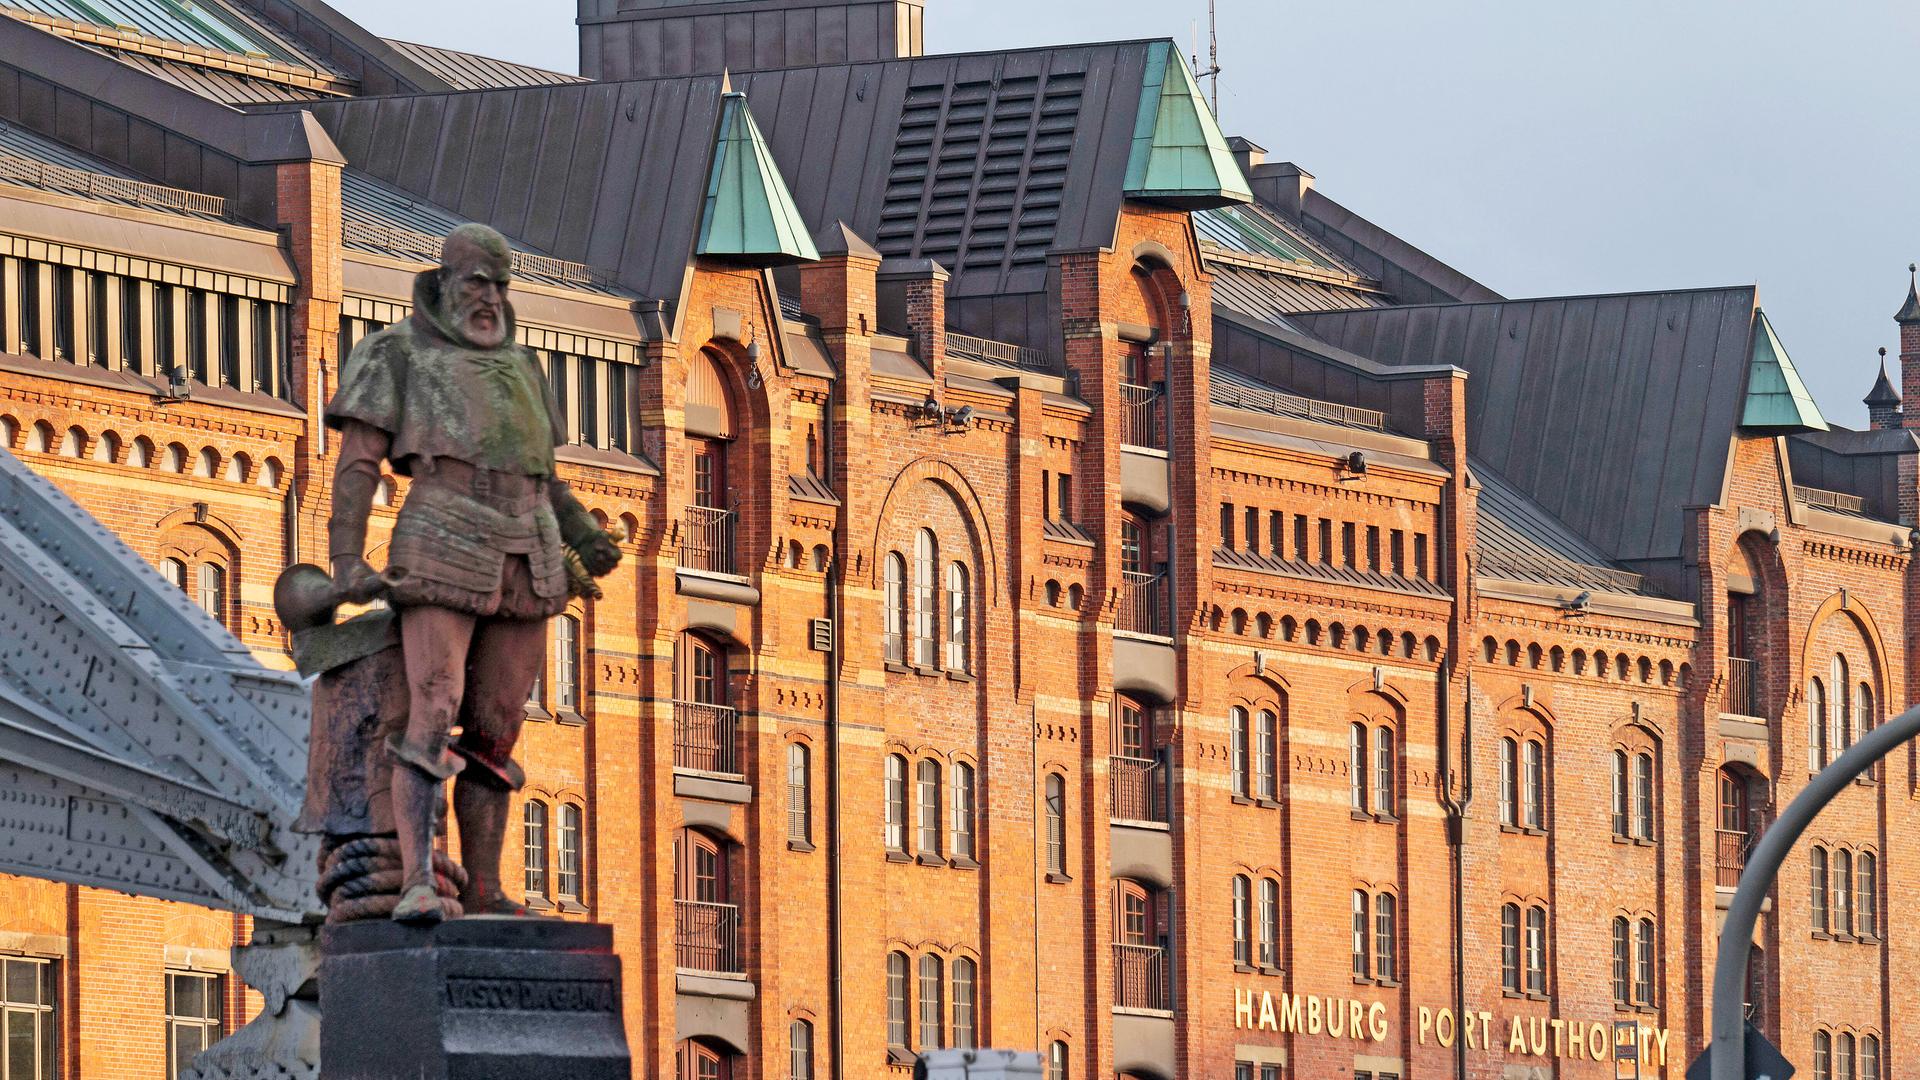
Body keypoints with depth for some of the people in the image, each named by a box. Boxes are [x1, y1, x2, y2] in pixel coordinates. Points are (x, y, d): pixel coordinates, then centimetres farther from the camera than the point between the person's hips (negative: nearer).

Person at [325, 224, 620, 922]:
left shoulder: (518, 368, 22)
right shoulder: (399, 355, 5)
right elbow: (358, 460, -1)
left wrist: (582, 534, 9)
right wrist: (347, 562, -12)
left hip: (524, 564, 6)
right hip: (444, 553, -6)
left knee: (495, 731, 6)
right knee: (433, 718, -17)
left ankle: (484, 893, 9)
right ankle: (417, 886, -23)